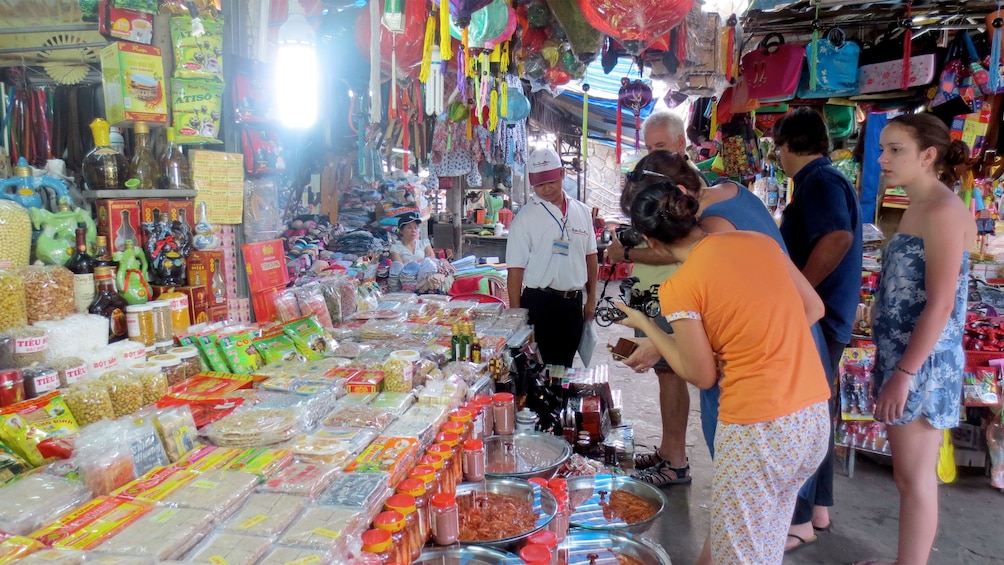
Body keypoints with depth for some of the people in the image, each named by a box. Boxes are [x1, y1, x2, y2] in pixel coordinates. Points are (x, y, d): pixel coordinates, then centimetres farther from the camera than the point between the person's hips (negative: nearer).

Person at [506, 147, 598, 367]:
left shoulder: (582, 212, 8)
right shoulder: (525, 218, -6)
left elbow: (590, 256, 15)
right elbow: (516, 269, -9)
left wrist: (591, 298, 13)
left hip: (573, 301, 4)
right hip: (539, 303, -4)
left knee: (565, 366, 14)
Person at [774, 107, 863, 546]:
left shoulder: (819, 181, -15)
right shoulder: (826, 180, 17)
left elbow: (838, 237, -32)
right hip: (825, 316, 10)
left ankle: (798, 521, 9)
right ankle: (818, 506, 28)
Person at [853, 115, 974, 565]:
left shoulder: (943, 211, -15)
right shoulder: (918, 209, 13)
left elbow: (940, 305, -21)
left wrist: (904, 374, -21)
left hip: (921, 364, -9)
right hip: (902, 357, 9)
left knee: (915, 478, 2)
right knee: (908, 474, 17)